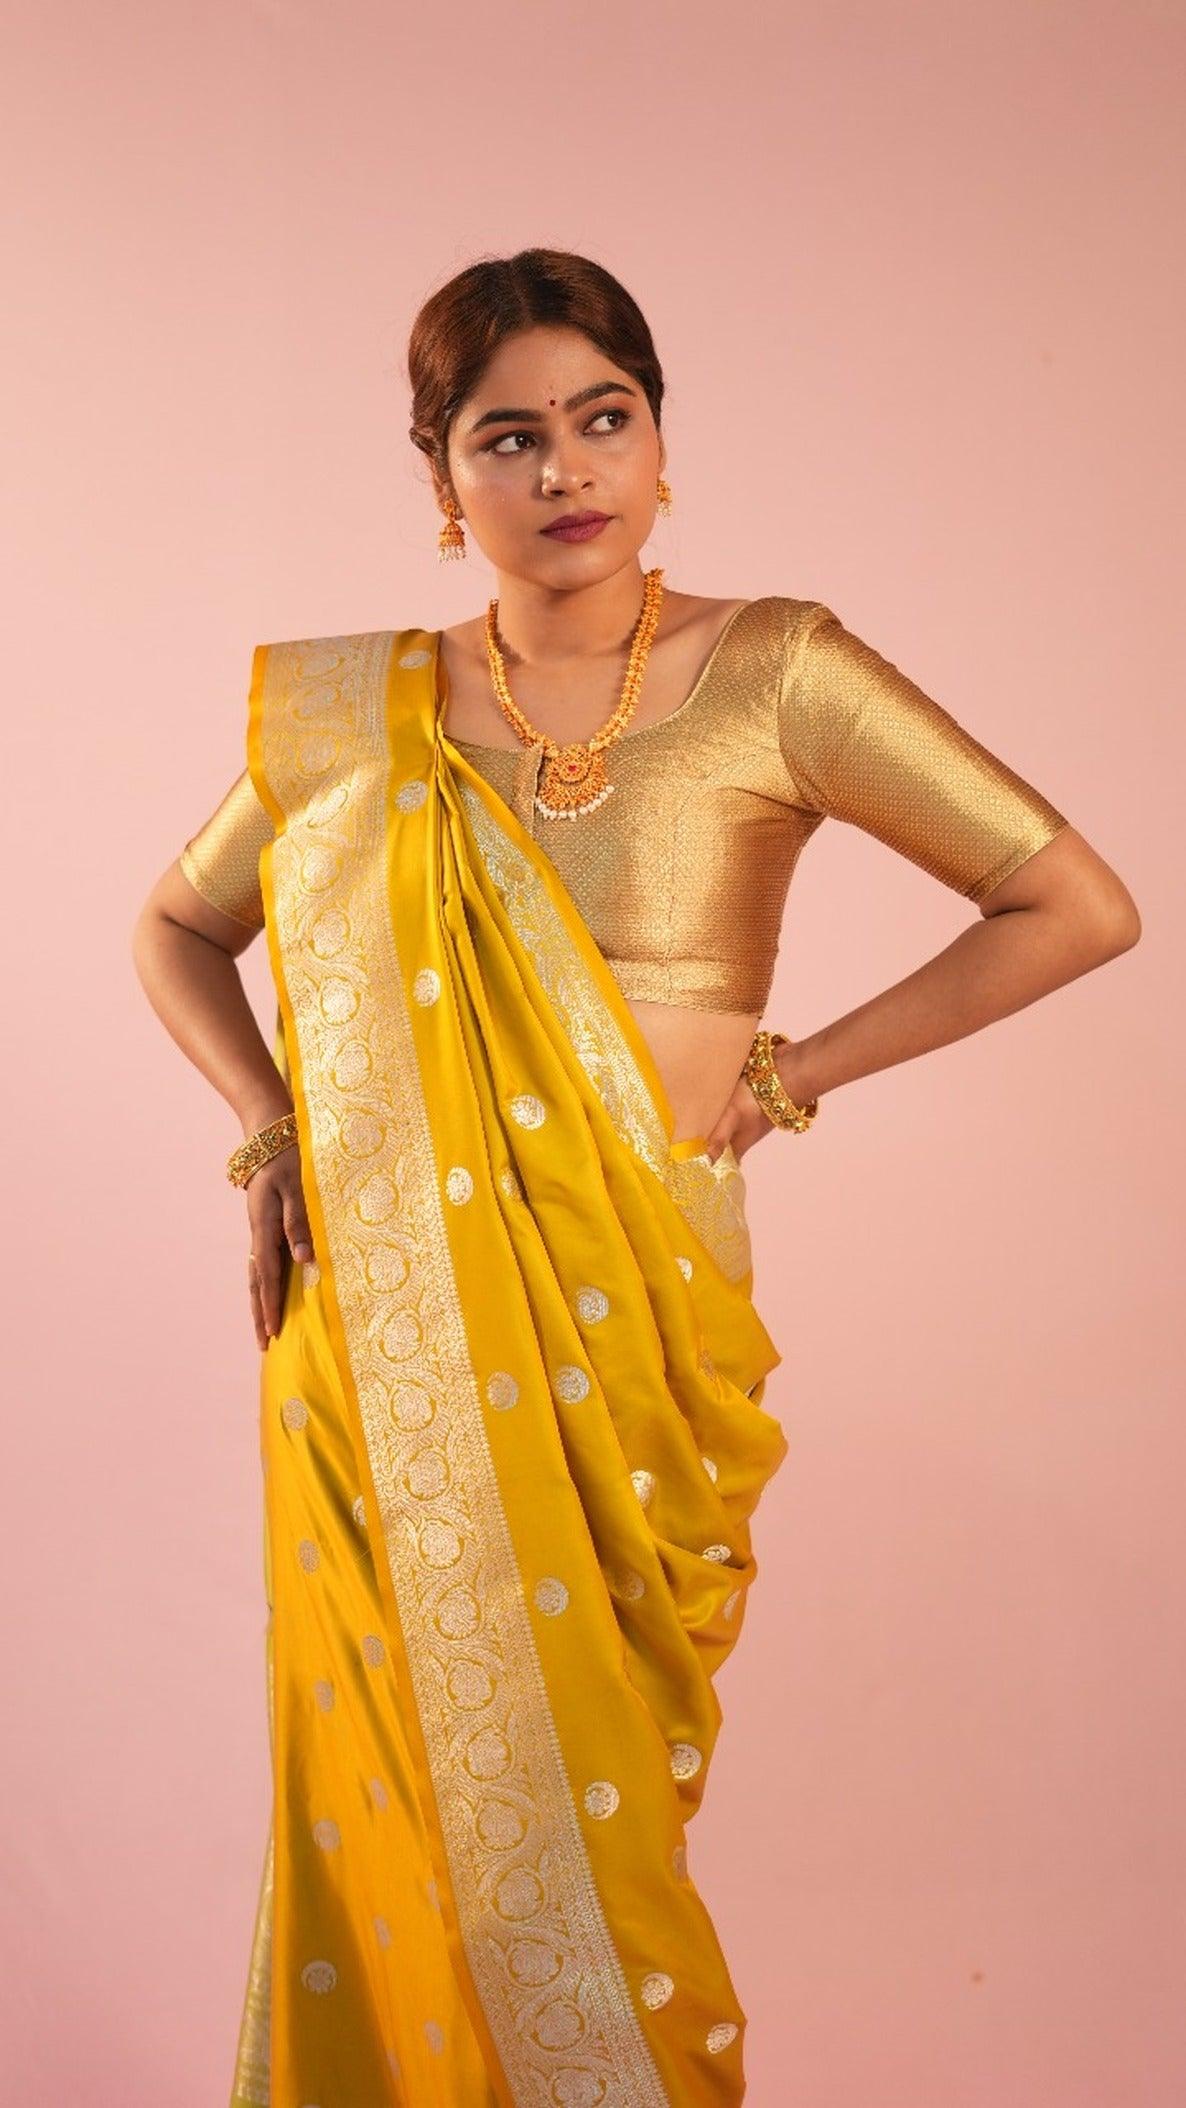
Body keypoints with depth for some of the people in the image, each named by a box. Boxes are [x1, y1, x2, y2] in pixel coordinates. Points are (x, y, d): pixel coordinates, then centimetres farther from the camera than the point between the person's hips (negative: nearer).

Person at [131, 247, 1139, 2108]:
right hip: (388, 1343, 2)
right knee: (390, 1785, 10)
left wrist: (789, 1069, -6)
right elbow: (177, 926, 19)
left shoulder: (770, 677, -5)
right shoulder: (361, 712, 3)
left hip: (624, 1333, -2)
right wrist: (269, 1132, 3)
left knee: (577, 1796, 8)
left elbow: (1079, 907, -5)